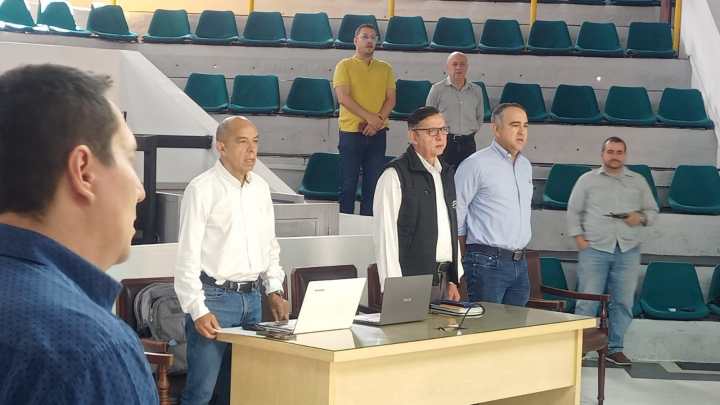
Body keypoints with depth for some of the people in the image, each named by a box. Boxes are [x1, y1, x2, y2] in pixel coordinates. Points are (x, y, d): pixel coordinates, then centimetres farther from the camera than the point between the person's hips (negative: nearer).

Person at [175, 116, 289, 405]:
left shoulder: (260, 188, 11)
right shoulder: (202, 189, -9)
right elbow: (188, 255, -11)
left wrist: (274, 290, 9)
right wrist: (198, 310, -15)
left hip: (252, 297, 7)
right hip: (215, 296, -6)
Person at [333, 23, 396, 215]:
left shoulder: (385, 69, 13)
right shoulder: (345, 66, 1)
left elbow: (391, 99, 6)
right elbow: (343, 97, -10)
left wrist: (378, 121, -11)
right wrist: (370, 117, -15)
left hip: (377, 134, 3)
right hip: (351, 132, -3)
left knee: (373, 184, 4)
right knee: (348, 183, -1)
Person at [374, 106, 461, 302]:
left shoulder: (446, 173, 16)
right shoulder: (395, 175, -8)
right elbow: (386, 235, -13)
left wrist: (453, 280, 15)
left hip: (443, 280, 7)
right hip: (412, 282, -7)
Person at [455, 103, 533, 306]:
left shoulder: (525, 165, 15)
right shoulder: (476, 164, -8)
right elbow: (455, 215, -8)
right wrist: (469, 256, -1)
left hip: (520, 264, 7)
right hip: (488, 264, -7)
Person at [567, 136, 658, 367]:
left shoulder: (638, 181, 14)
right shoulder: (587, 180, 8)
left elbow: (653, 211, 16)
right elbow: (574, 211, 8)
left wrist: (641, 218, -5)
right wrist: (579, 238, -3)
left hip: (628, 251, 2)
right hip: (594, 249, -2)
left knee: (623, 302, 4)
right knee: (587, 301, -4)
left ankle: (614, 348, 15)